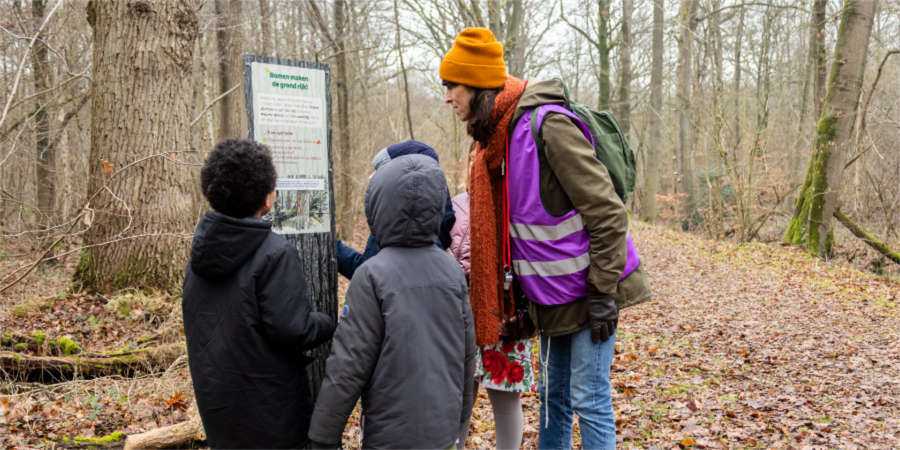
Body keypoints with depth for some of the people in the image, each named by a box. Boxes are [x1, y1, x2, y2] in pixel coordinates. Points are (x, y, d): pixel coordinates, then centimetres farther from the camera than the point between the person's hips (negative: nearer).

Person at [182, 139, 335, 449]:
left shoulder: (202, 250, 3)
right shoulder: (275, 253, -21)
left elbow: (198, 321, 11)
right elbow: (292, 329, -22)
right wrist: (332, 324, -6)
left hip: (214, 398, 7)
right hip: (268, 407, -7)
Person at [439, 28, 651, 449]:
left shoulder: (548, 125, -20)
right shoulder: (496, 137, 6)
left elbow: (606, 213, -21)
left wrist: (602, 293, -19)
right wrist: (528, 291, 16)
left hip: (585, 290, -8)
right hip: (551, 295, 8)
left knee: (588, 398, 2)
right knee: (552, 395, 18)